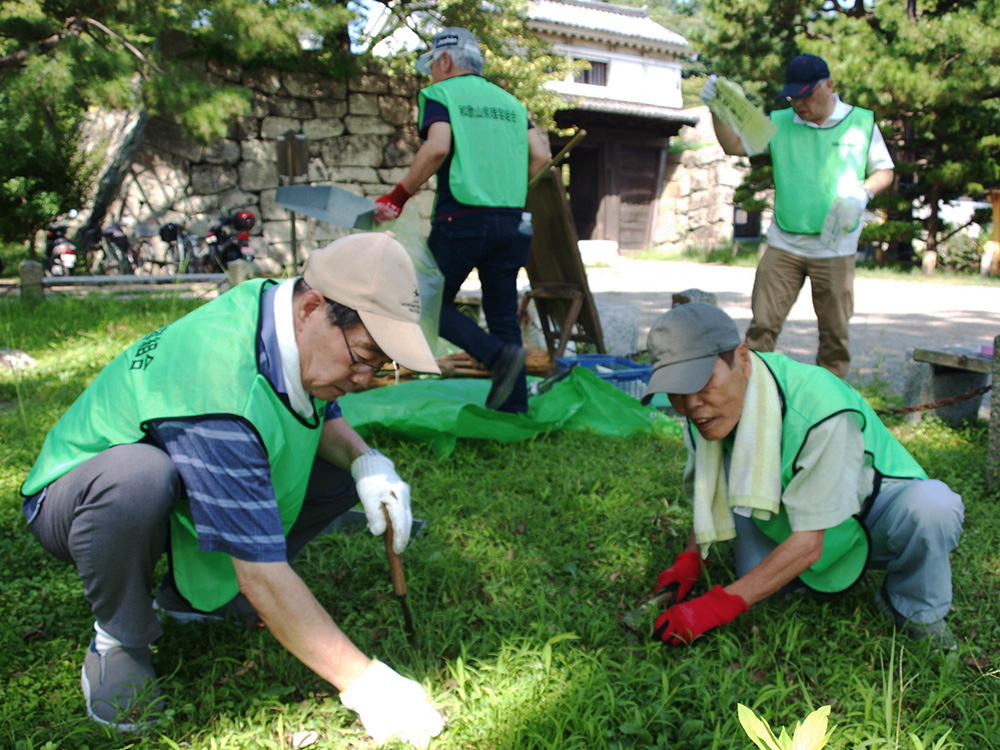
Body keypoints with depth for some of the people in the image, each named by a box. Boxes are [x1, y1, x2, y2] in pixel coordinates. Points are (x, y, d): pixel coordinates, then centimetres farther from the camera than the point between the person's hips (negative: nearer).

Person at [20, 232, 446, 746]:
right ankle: (118, 640, -10)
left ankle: (191, 595, 4)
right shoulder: (219, 391, -39)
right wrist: (361, 683, -31)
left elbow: (325, 413, 4)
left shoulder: (285, 317, -15)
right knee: (138, 476, -41)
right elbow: (263, 574, -36)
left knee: (347, 466, -6)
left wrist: (367, 462, -18)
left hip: (195, 497, 7)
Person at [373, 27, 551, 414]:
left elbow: (438, 147, -15)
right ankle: (514, 411, 10)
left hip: (462, 219, -6)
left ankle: (500, 354, -12)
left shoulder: (440, 94, 2)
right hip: (512, 221, 6)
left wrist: (398, 195, -8)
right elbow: (541, 156, 11)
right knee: (504, 316, 10)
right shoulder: (510, 102, 19)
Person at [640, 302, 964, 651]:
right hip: (786, 528, 5)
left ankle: (916, 607, -7)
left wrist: (716, 606, -36)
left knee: (931, 506, -35)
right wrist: (689, 560, -13)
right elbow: (706, 495, 3)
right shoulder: (706, 410, -16)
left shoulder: (820, 410, -37)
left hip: (874, 507, -5)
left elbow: (808, 543, -34)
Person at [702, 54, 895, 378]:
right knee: (762, 324, -5)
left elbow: (884, 170, 10)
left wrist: (863, 193, -10)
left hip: (834, 247, 0)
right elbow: (734, 144, 1)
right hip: (783, 245, 0)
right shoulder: (779, 123, 5)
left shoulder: (861, 122, 4)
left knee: (835, 332, 8)